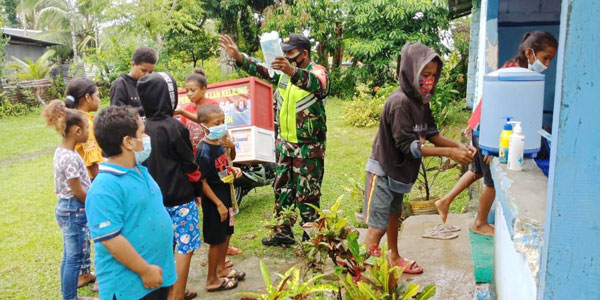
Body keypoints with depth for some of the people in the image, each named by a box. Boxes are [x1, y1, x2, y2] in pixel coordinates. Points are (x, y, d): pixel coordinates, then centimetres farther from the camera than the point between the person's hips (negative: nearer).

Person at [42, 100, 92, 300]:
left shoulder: (61, 152, 6)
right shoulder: (70, 158, -23)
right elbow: (78, 192, -19)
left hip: (66, 208, 10)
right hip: (75, 210, -10)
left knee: (70, 256, 19)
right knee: (75, 257, 3)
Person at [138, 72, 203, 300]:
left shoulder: (143, 128, -1)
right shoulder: (175, 128, -18)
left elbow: (145, 163, 7)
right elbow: (189, 165, -11)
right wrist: (198, 189, 4)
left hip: (157, 197, 7)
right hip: (180, 198, -7)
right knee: (185, 248, 6)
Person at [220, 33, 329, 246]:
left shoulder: (318, 72, -13)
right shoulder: (284, 71, 8)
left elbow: (316, 84, -36)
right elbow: (260, 69, 4)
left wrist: (293, 72, -56)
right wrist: (238, 56, -13)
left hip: (308, 147, -7)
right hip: (284, 143, 7)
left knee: (307, 194, 0)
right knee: (282, 189, 14)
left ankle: (312, 238, 14)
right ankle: (283, 233, 26)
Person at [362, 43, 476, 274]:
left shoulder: (420, 101, 2)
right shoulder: (399, 102, -26)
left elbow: (431, 134, 5)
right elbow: (408, 145, -28)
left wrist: (458, 146, -11)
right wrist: (449, 153, -29)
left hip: (399, 170, 9)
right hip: (383, 171, -9)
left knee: (394, 215, 23)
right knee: (378, 226, -5)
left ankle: (394, 258, 40)